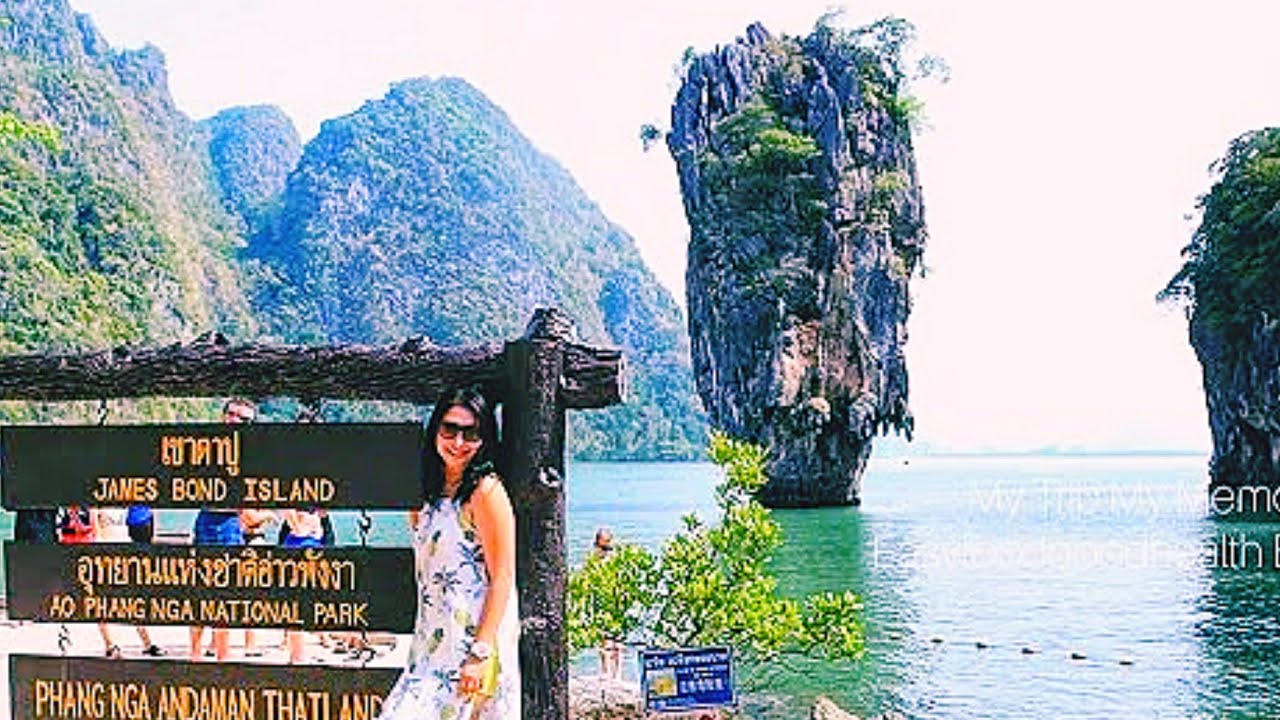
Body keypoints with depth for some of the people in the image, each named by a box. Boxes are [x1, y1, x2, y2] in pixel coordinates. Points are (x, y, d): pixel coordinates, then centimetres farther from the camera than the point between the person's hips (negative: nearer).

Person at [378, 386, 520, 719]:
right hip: (434, 647, 8)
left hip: (474, 639, -8)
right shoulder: (432, 493, 14)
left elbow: (503, 578, -15)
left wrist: (481, 653, -19)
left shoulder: (486, 491, -11)